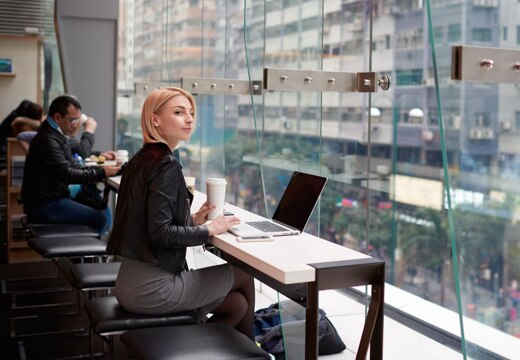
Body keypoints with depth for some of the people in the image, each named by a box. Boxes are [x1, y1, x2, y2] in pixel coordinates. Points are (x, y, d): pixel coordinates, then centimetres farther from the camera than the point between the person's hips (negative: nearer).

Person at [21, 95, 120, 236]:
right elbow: (67, 174, -23)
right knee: (100, 219, -20)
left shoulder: (55, 135, 15)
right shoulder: (47, 140, -19)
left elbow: (73, 168, 13)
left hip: (52, 196, 11)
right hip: (44, 205, -11)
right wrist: (101, 173, -20)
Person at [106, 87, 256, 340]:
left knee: (237, 304, 14)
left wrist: (192, 220, 6)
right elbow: (160, 233, -22)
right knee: (243, 277, 12)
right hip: (153, 287, -8)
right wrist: (209, 230, -10)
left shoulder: (142, 159, 11)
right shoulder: (166, 164, -17)